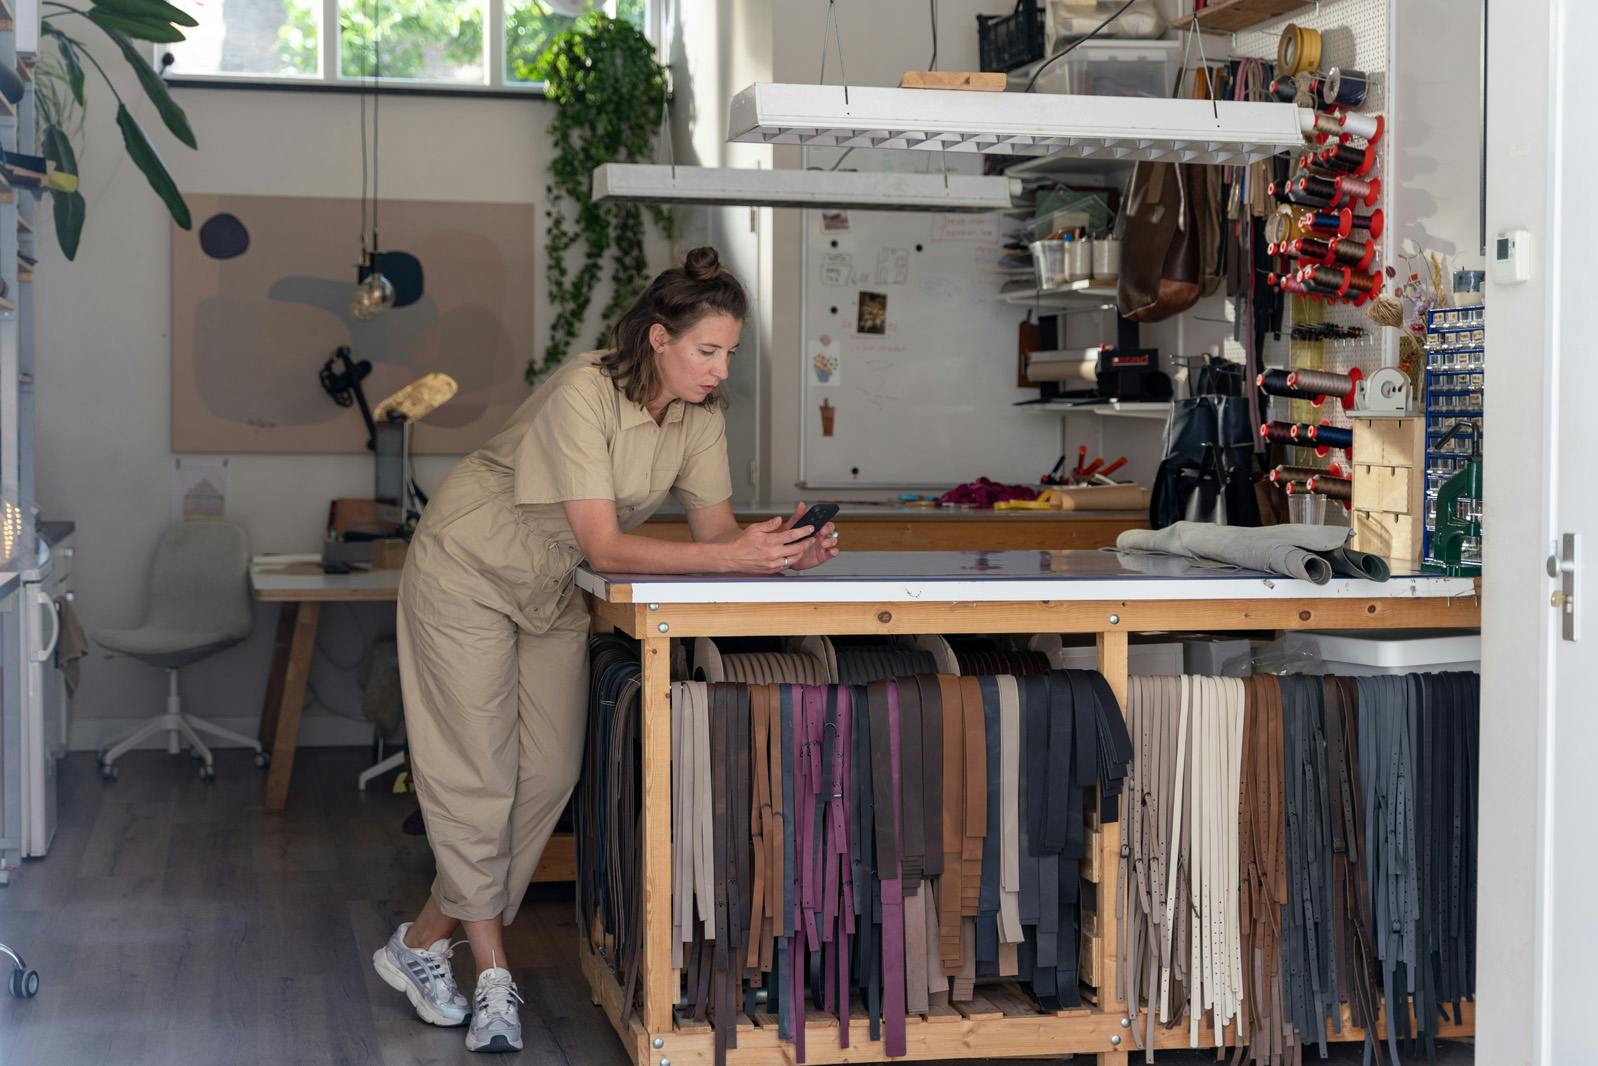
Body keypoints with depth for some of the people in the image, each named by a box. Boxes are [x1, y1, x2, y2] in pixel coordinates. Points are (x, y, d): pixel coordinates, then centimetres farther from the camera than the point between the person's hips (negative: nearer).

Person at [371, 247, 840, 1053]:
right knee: (479, 776, -5)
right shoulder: (583, 394, -32)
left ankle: (423, 943, 16)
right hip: (468, 572, -7)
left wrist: (781, 553, -33)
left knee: (548, 775, 3)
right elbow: (605, 548, -35)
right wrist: (731, 556, -44)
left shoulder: (699, 416, -10)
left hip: (549, 591, 7)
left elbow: (717, 530, -12)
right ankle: (491, 978, 6)